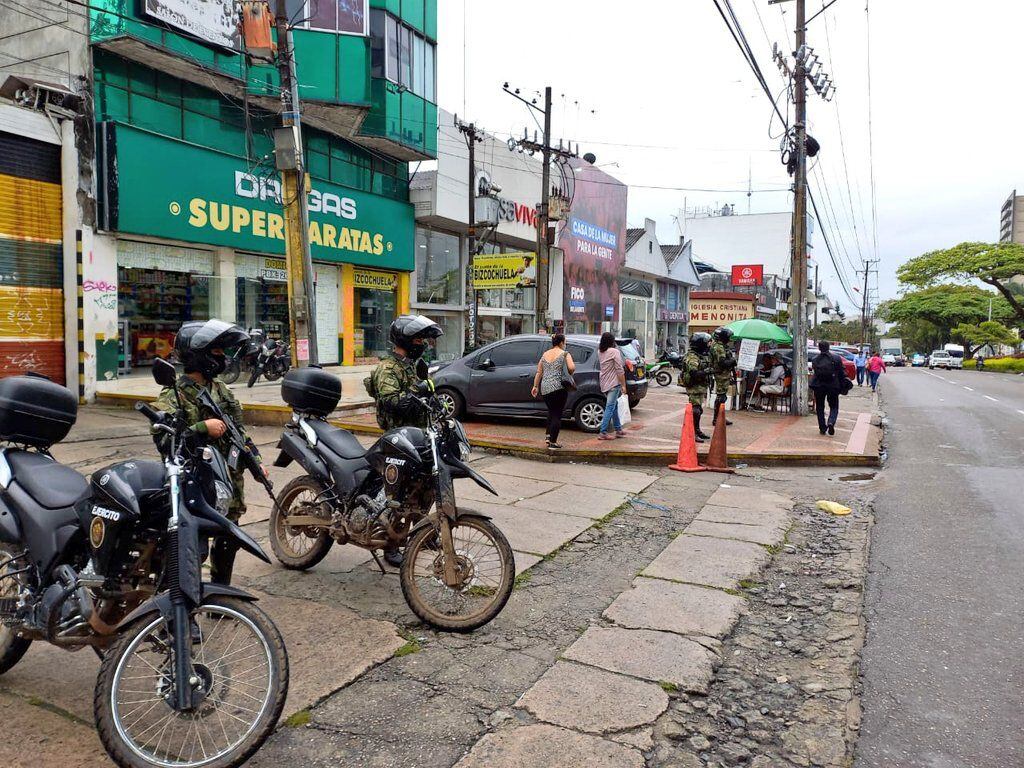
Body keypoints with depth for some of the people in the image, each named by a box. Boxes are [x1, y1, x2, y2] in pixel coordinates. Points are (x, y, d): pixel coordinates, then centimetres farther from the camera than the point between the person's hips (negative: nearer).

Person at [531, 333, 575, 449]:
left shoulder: (545, 355, 14)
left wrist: (535, 386, 16)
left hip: (545, 388, 5)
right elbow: (572, 367, -17)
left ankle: (548, 436, 13)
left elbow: (539, 372, 12)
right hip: (559, 387, -5)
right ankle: (553, 441, 0)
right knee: (557, 414, 0)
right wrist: (570, 375, 4)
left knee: (551, 412, 22)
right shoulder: (564, 354, -1)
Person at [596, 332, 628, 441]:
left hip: (604, 384, 8)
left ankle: (618, 429, 25)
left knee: (614, 406, 18)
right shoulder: (614, 352, -14)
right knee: (610, 407, -7)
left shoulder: (599, 352, 6)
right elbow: (620, 370, -14)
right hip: (614, 383, -8)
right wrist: (623, 385, -9)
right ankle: (603, 433, -11)